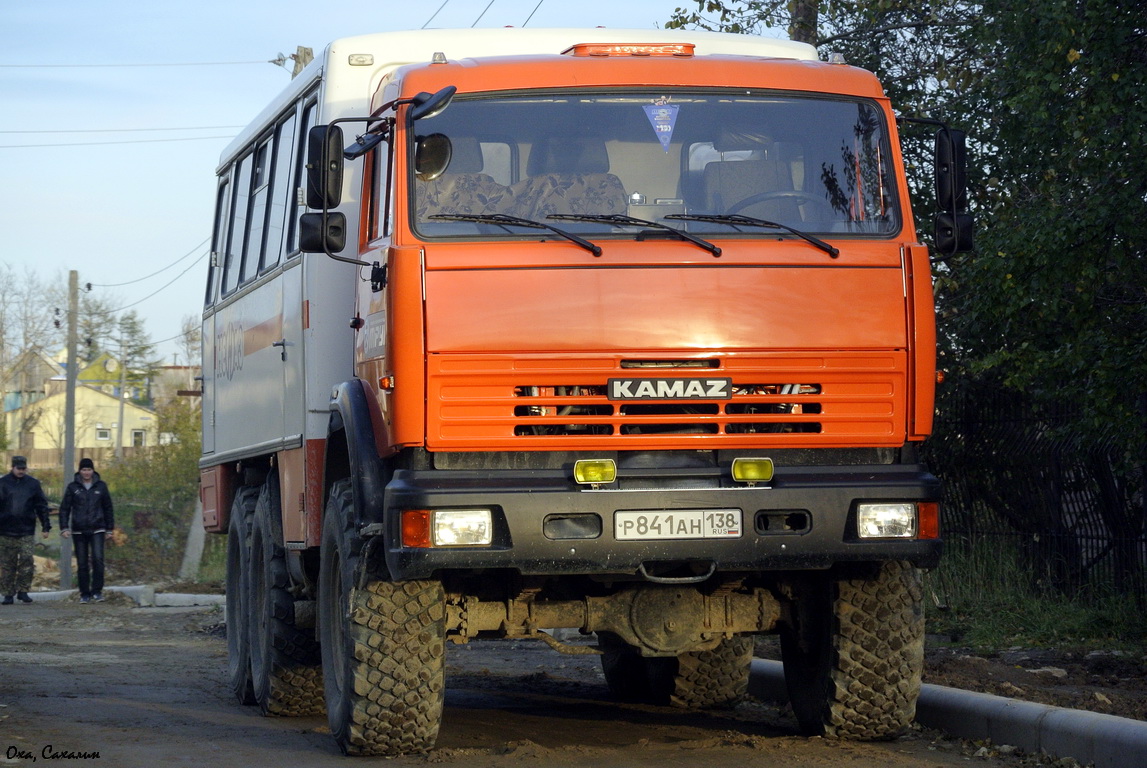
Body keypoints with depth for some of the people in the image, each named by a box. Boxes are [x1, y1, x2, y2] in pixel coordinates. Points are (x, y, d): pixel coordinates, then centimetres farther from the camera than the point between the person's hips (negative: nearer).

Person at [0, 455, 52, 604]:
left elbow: (42, 506, 10)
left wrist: (46, 526, 6)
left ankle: (23, 591, 0)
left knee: (27, 559, -10)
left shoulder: (33, 484, 6)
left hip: (27, 531, 0)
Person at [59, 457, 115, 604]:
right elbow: (64, 508, 4)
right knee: (82, 563, 2)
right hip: (79, 530, 1)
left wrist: (109, 529, 9)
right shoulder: (73, 487, 3)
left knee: (98, 559, -16)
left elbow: (108, 508, 11)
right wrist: (64, 528, -6)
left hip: (97, 530, 0)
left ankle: (97, 591, -8)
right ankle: (85, 594, 9)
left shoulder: (101, 486, 5)